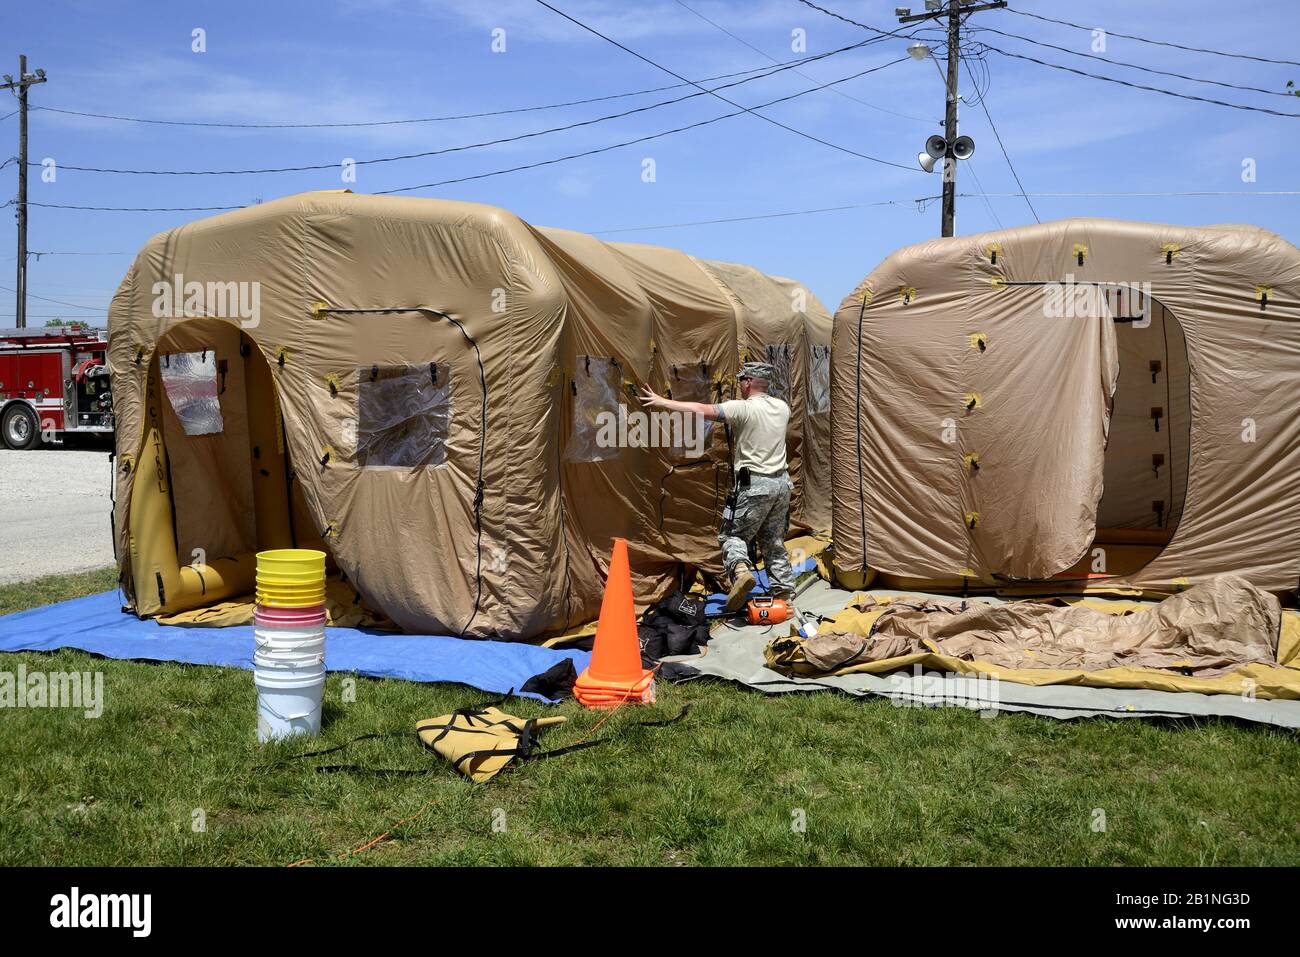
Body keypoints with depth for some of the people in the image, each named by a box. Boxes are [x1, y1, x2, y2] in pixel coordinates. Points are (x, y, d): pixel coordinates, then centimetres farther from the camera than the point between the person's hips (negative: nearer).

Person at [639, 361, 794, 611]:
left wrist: (663, 402, -8)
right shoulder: (781, 407, 8)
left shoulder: (743, 408, -12)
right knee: (774, 542, 15)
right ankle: (784, 591, 14)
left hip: (755, 486, -6)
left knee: (732, 535, 6)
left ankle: (741, 570, -19)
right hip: (782, 483, 6)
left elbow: (701, 410, -15)